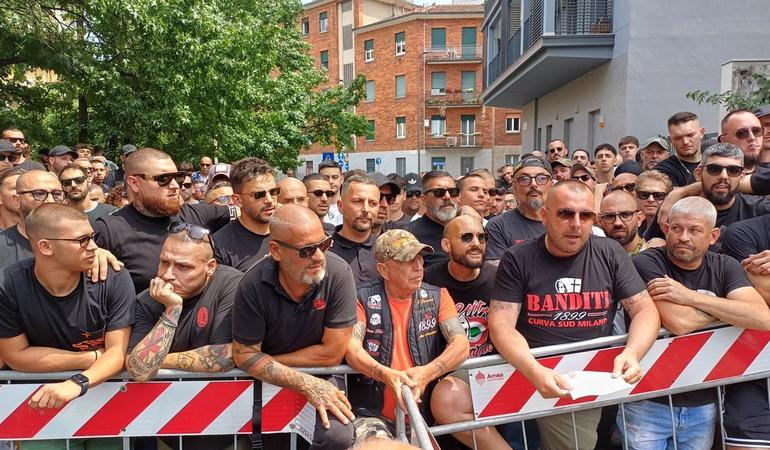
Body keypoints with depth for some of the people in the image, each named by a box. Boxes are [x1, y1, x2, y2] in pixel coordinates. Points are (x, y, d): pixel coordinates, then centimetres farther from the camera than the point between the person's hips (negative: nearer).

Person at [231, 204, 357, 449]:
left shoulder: (338, 273, -21)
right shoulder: (253, 284, -19)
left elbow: (332, 353, -17)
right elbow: (245, 354, -12)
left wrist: (265, 361, -12)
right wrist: (307, 384, -22)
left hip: (321, 373, 0)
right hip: (268, 378, 1)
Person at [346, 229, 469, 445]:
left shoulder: (437, 296, 7)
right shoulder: (364, 298, 2)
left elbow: (461, 345, -4)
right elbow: (352, 347, -9)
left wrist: (427, 372, -22)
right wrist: (386, 375, -28)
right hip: (374, 413, -3)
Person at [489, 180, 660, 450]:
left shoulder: (611, 255, 5)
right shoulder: (517, 261, -3)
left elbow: (646, 310, 5)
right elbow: (501, 325, -9)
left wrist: (632, 353, -17)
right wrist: (534, 371, -26)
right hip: (541, 374, -1)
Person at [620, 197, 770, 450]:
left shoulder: (725, 267, 2)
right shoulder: (647, 263, -12)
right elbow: (678, 323, -25)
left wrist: (691, 297, -21)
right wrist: (727, 308, -9)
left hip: (704, 404, 4)